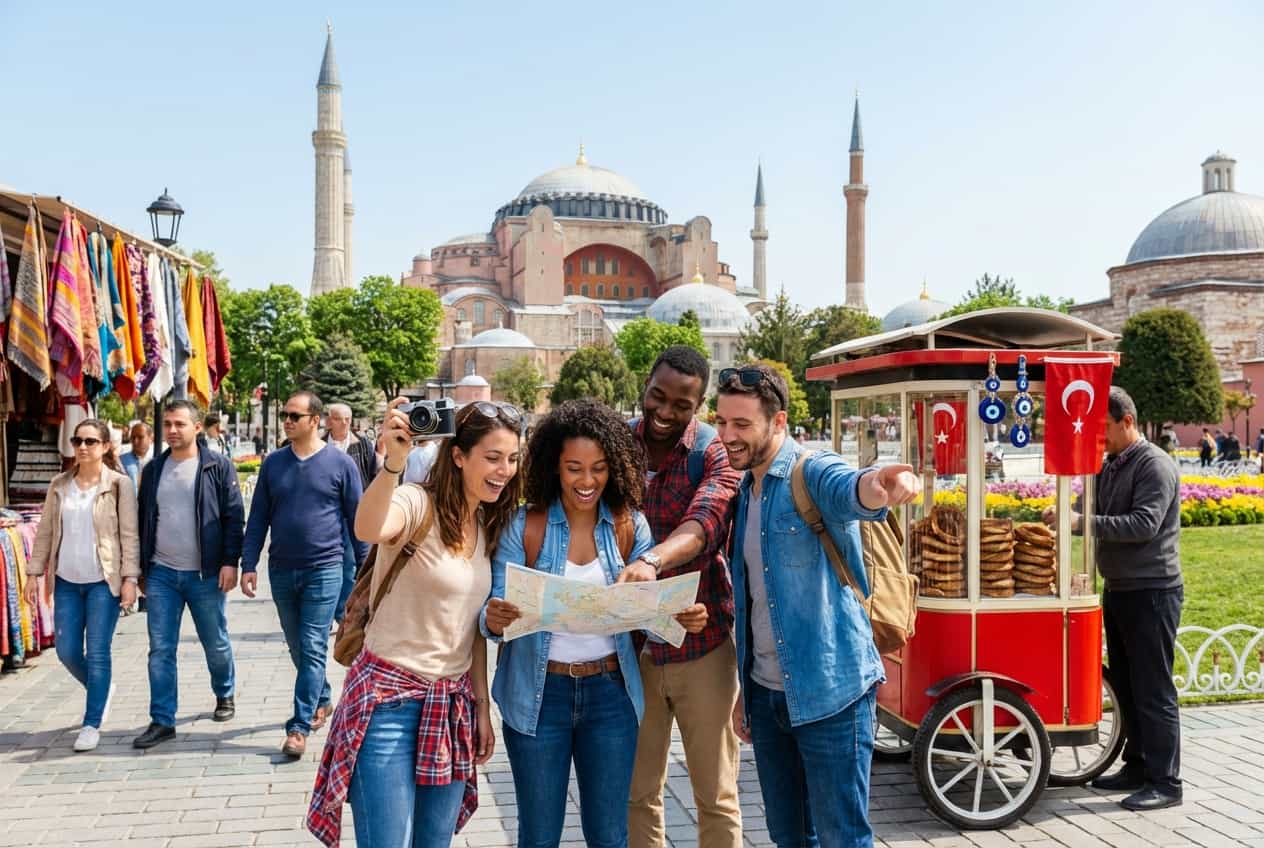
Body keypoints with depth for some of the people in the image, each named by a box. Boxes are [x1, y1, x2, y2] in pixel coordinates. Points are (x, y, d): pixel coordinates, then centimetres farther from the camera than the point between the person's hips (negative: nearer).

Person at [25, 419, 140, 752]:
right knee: (67, 651, 7)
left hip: (103, 581, -5)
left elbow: (129, 535, -8)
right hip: (67, 581, 5)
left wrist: (130, 578, -13)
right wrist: (33, 573, 7)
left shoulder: (119, 484, -6)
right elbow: (45, 532, 12)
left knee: (97, 653, -2)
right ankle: (102, 688, 35)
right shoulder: (59, 485, 7)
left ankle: (91, 724, 8)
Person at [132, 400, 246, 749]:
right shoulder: (153, 469, 8)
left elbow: (234, 517, -7)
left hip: (205, 574, -3)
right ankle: (162, 721, 9)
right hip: (161, 574, 3)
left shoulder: (218, 466, -5)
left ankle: (225, 694, 35)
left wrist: (230, 562, -13)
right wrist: (142, 567, 12)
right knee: (160, 650, 2)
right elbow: (143, 520, 14)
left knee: (216, 645, 10)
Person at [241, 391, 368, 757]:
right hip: (281, 571, 4)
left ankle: (300, 726, -2)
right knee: (297, 648, 15)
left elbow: (358, 519, 0)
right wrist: (249, 565, 0)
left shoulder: (340, 464, -4)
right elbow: (257, 518, 7)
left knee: (313, 649, -5)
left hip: (324, 570, -4)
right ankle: (322, 700, 35)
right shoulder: (273, 463, 5)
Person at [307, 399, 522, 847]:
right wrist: (394, 462, -53)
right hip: (389, 700, -7)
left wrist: (483, 707, 15)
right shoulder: (416, 504, -14)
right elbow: (367, 529, -38)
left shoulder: (487, 527, 8)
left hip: (452, 705, 7)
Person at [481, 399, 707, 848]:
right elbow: (496, 606, -9)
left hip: (609, 692, 1)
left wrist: (682, 618, -23)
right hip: (539, 694, -1)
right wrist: (494, 619, -32)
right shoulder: (524, 526, -7)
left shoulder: (630, 525, -2)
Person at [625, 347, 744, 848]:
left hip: (702, 645, -2)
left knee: (716, 798, 10)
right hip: (633, 644, 3)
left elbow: (702, 524, -28)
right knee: (636, 794, 12)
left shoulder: (715, 454, -10)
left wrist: (652, 561, -47)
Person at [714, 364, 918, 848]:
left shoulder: (813, 474, -12)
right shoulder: (745, 491, 9)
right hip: (765, 692, 7)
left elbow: (848, 489, -38)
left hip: (829, 690, -7)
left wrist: (876, 486, -62)